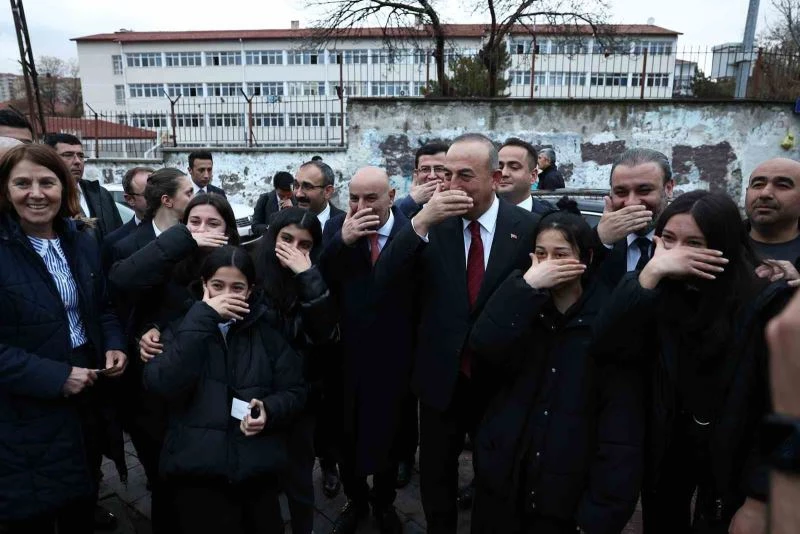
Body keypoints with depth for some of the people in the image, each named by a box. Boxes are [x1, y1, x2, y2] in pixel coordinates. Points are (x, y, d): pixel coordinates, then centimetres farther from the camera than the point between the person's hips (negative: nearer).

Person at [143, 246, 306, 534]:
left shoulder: (268, 332, 4)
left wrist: (269, 410, -16)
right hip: (197, 472, -1)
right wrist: (202, 317, -18)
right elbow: (160, 384, -15)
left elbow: (295, 391, 6)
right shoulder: (182, 328, 3)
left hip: (258, 471, 2)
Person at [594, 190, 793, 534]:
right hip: (666, 446, 3)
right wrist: (651, 272, -30)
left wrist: (757, 500, -13)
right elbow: (611, 343, -22)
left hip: (731, 457, -3)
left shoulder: (765, 303, -16)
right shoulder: (662, 293, -7)